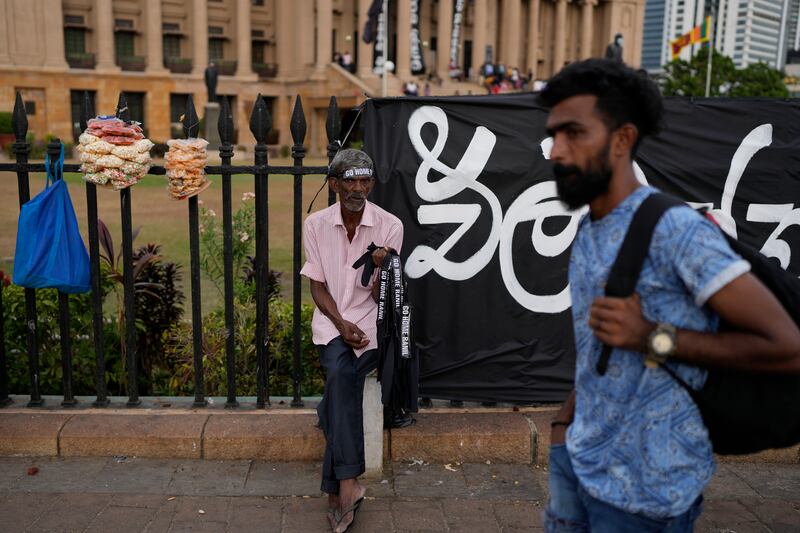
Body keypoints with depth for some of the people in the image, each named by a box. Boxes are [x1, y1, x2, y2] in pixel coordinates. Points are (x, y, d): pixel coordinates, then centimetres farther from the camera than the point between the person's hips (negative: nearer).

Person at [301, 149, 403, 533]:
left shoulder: (390, 226, -4)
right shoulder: (316, 224, 1)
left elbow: (380, 296, -4)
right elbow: (318, 285, 2)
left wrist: (381, 269, -26)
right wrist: (340, 324, -13)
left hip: (369, 321, -1)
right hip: (331, 321, 1)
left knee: (341, 380, -25)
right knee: (342, 374, -30)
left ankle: (335, 488, -12)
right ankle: (348, 482, -26)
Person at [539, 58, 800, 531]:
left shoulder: (676, 229, -20)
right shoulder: (587, 232, 4)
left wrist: (653, 337, -25)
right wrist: (566, 423, 8)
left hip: (644, 484, -7)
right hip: (579, 459, 7)